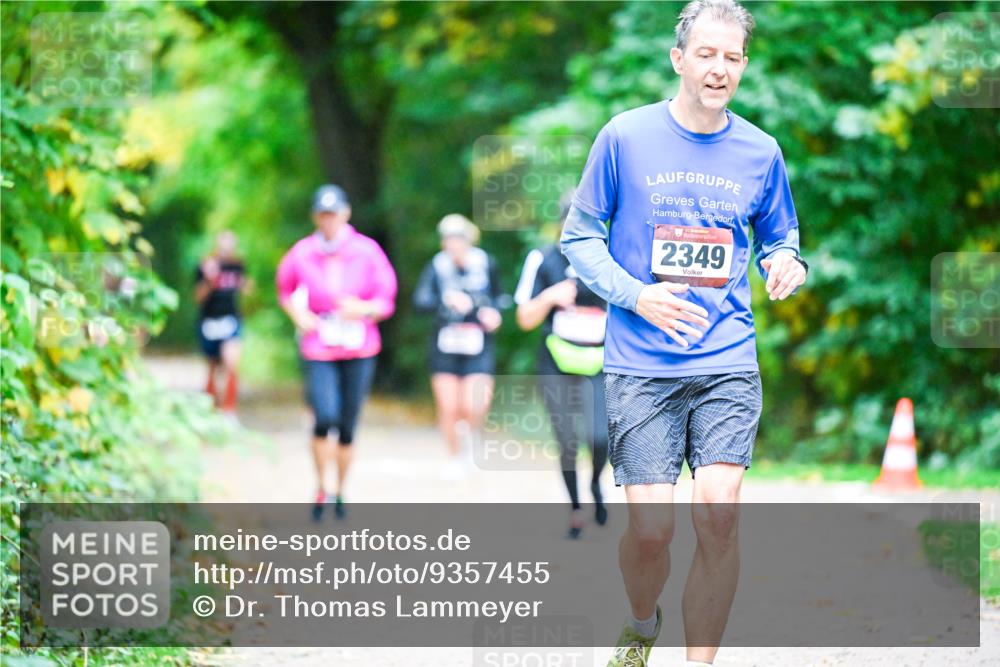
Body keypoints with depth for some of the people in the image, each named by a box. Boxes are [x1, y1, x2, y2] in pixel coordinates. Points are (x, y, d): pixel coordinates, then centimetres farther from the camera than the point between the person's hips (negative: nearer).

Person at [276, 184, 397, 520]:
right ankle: (322, 487, 0)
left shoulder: (367, 251, -2)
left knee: (348, 426, 5)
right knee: (325, 418, -20)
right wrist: (298, 316, 0)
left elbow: (386, 302, 1)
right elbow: (285, 290, 18)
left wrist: (363, 309, -19)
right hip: (318, 351, -1)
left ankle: (340, 492, 24)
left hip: (359, 352, 1)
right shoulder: (301, 254, -1)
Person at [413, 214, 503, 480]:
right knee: (447, 408, 2)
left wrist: (494, 312, -6)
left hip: (478, 348, 0)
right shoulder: (437, 267, -6)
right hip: (445, 346, 0)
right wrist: (448, 300, -35)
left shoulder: (486, 264, -1)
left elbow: (496, 296, 16)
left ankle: (469, 430, 22)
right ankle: (455, 457, 26)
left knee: (474, 407, -15)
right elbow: (420, 301, -19)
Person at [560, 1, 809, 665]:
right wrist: (637, 295, -10)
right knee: (651, 527, -7)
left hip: (728, 363, 2)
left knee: (719, 514, -16)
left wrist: (789, 264, -4)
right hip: (641, 365, -2)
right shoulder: (625, 137, 0)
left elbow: (779, 237, 20)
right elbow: (580, 237, 6)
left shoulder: (760, 152, 8)